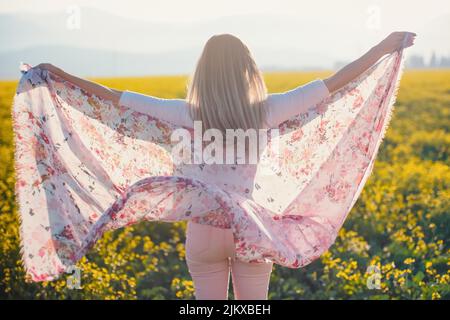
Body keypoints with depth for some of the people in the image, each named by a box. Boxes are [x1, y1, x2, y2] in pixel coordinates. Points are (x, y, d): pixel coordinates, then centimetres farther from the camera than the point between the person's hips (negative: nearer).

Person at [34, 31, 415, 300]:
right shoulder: (266, 110, -11)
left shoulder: (189, 114, -12)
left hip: (205, 228, -1)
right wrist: (388, 43, 3)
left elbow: (117, 96, -7)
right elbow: (335, 82, -6)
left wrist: (61, 74, 4)